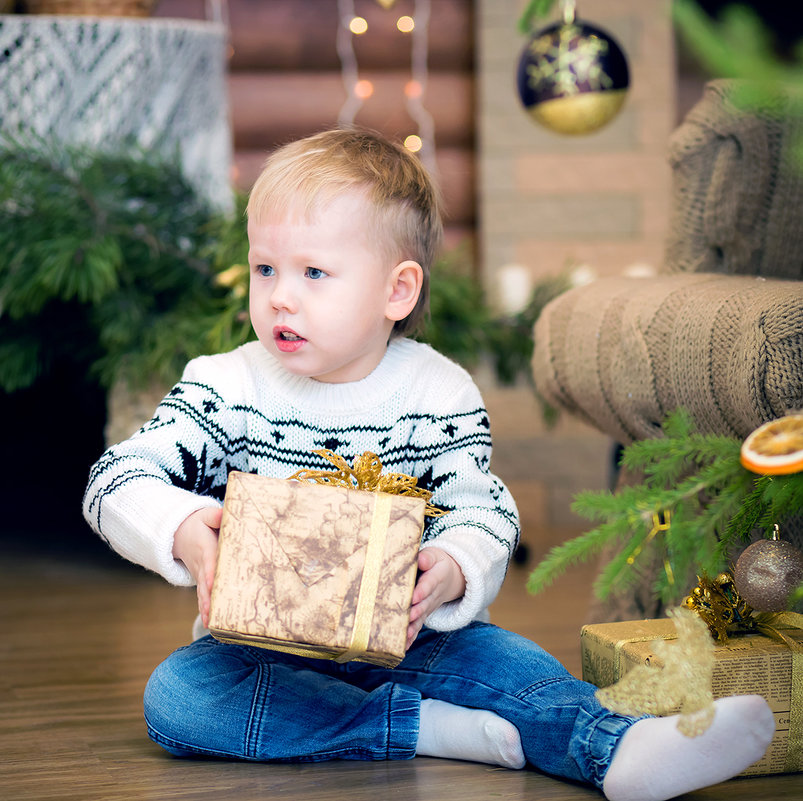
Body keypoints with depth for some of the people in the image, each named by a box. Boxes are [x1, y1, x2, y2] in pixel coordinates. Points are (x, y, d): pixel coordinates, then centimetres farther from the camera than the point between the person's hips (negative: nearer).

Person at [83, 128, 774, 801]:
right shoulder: (223, 391, -5)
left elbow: (483, 514, -7)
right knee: (175, 694, -28)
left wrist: (454, 570, -32)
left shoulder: (440, 396, -4)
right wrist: (183, 530, -31)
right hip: (261, 644, 0)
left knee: (490, 651, -28)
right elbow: (117, 479, -8)